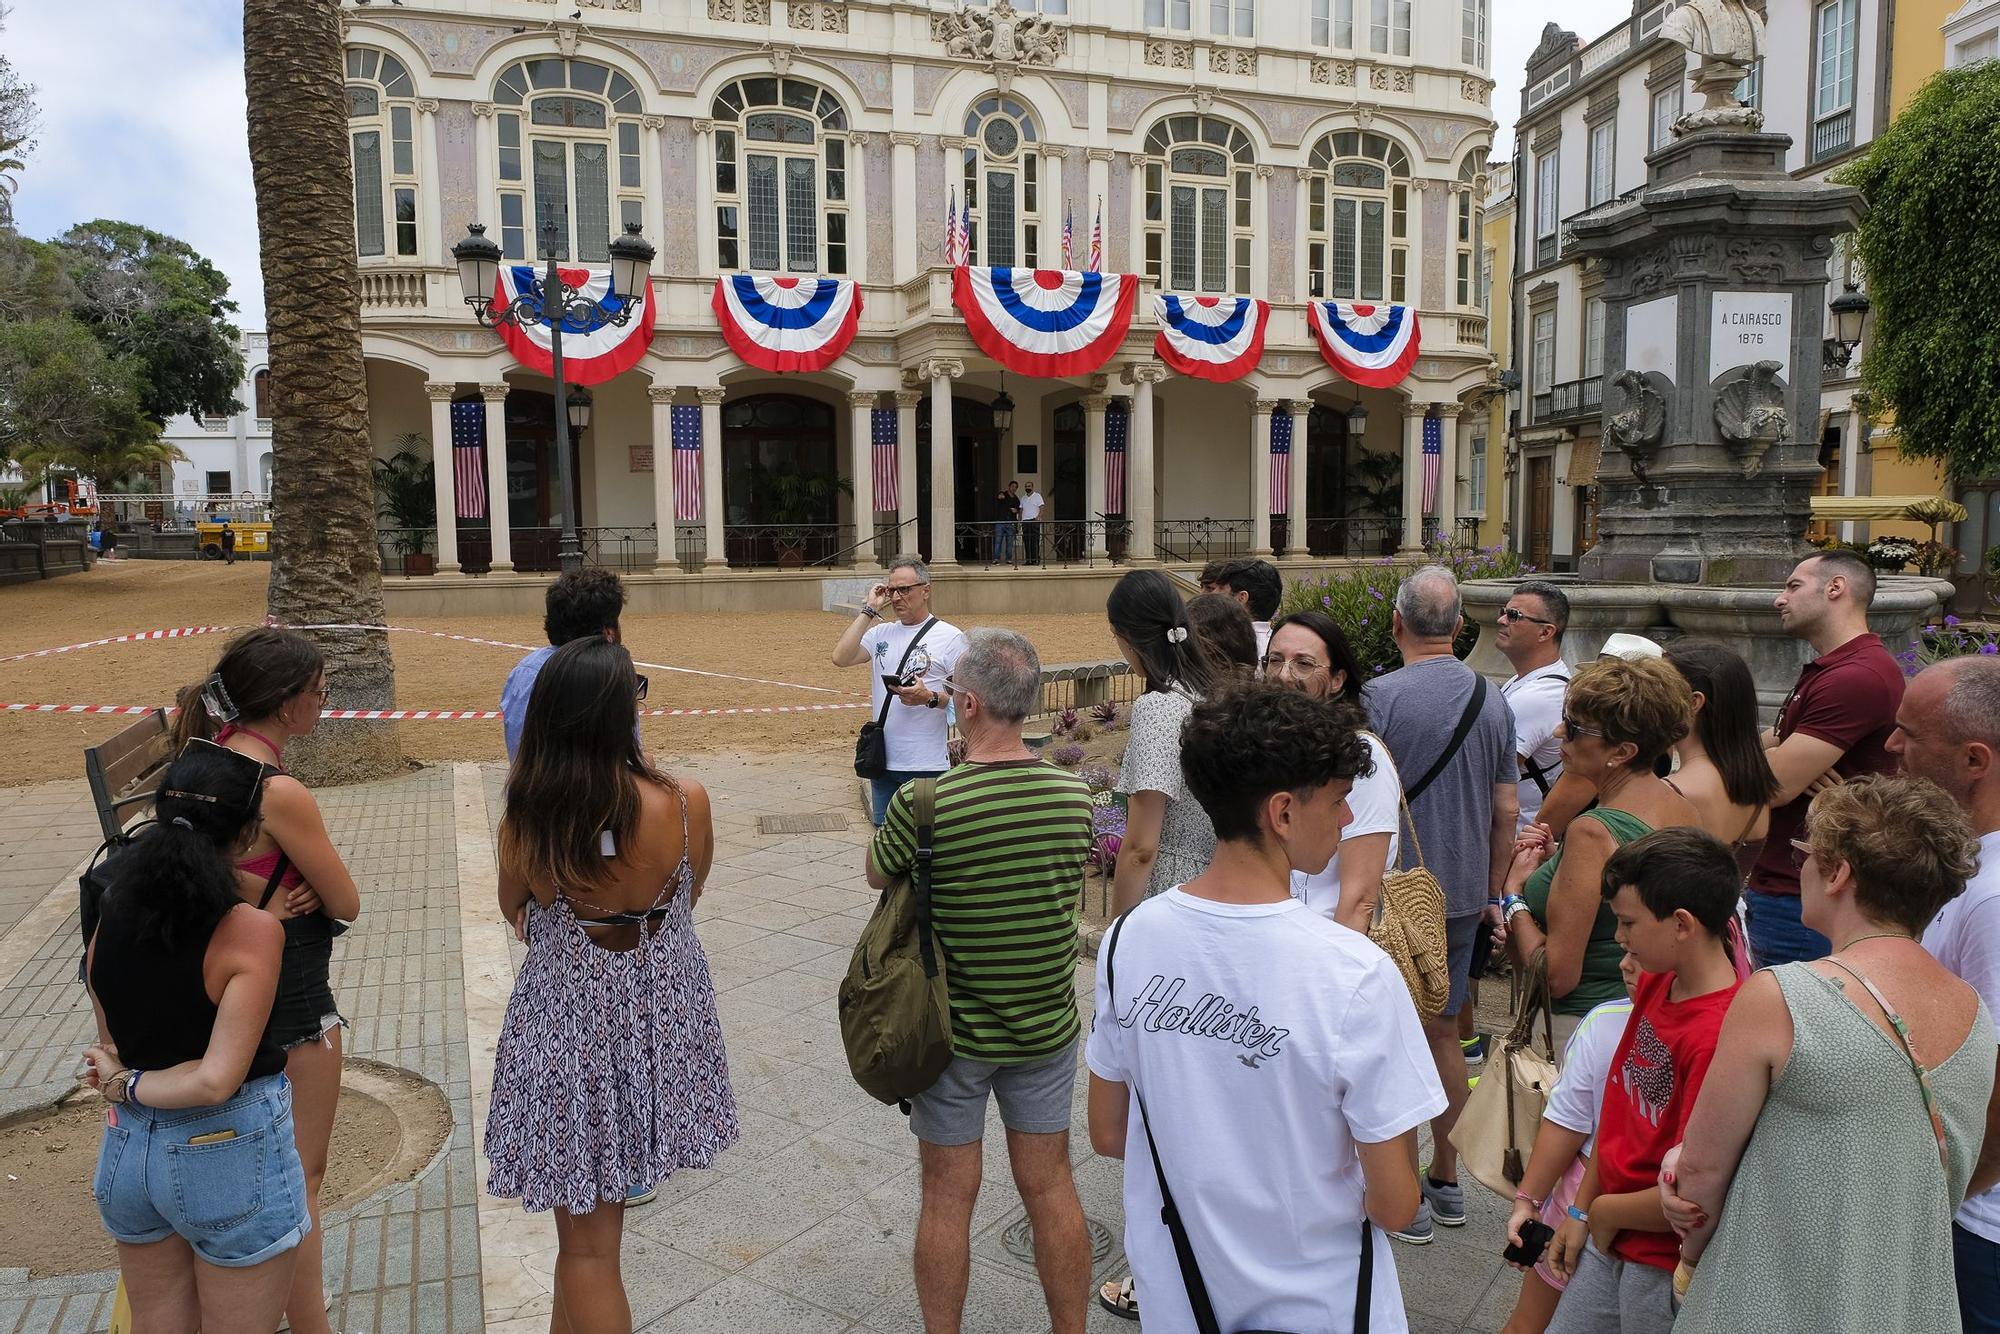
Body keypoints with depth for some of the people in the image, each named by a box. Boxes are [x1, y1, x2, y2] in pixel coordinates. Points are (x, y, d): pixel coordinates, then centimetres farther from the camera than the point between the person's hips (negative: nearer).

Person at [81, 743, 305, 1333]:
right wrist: (129, 1084, -9)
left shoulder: (111, 912, -4)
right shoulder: (251, 931, -22)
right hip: (230, 1156, -6)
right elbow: (219, 1079, -23)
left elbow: (111, 1052, 5)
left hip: (128, 1150, 6)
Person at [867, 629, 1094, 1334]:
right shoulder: (1075, 793, -10)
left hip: (954, 1030, -3)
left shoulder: (925, 802, -23)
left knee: (947, 1195, 13)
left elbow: (877, 876, -2)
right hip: (1048, 1025, 3)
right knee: (1050, 1185, 17)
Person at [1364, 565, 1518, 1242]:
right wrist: (1493, 893, 17)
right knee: (1445, 1033, 18)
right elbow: (1506, 811, 7)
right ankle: (1447, 1181, 30)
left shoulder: (1381, 696, -15)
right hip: (1463, 894, 6)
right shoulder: (1492, 700, 3)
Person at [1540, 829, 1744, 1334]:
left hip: (1667, 1265, -7)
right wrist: (1580, 1212, 9)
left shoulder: (1721, 1035, -27)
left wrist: (1604, 1211, -9)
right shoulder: (1654, 985, 0)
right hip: (1608, 1239, 7)